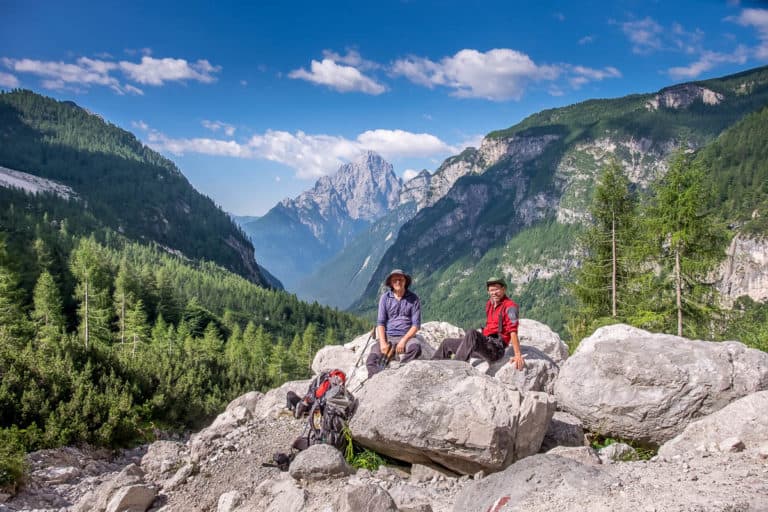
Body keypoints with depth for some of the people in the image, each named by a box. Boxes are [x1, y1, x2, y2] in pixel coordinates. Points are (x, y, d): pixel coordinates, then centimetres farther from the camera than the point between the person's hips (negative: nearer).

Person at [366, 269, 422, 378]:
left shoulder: (413, 299, 3)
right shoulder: (385, 297, 7)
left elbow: (416, 324, -1)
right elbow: (380, 322, 3)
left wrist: (404, 340, -16)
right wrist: (383, 343, -12)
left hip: (406, 336, -2)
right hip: (387, 337, 2)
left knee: (415, 347, -37)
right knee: (371, 361, -22)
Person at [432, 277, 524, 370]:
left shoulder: (509, 306, -12)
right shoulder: (490, 304, 13)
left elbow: (513, 331, -21)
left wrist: (518, 355, -28)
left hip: (496, 349, -9)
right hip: (485, 343, 9)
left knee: (472, 333, -36)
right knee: (447, 343, 14)